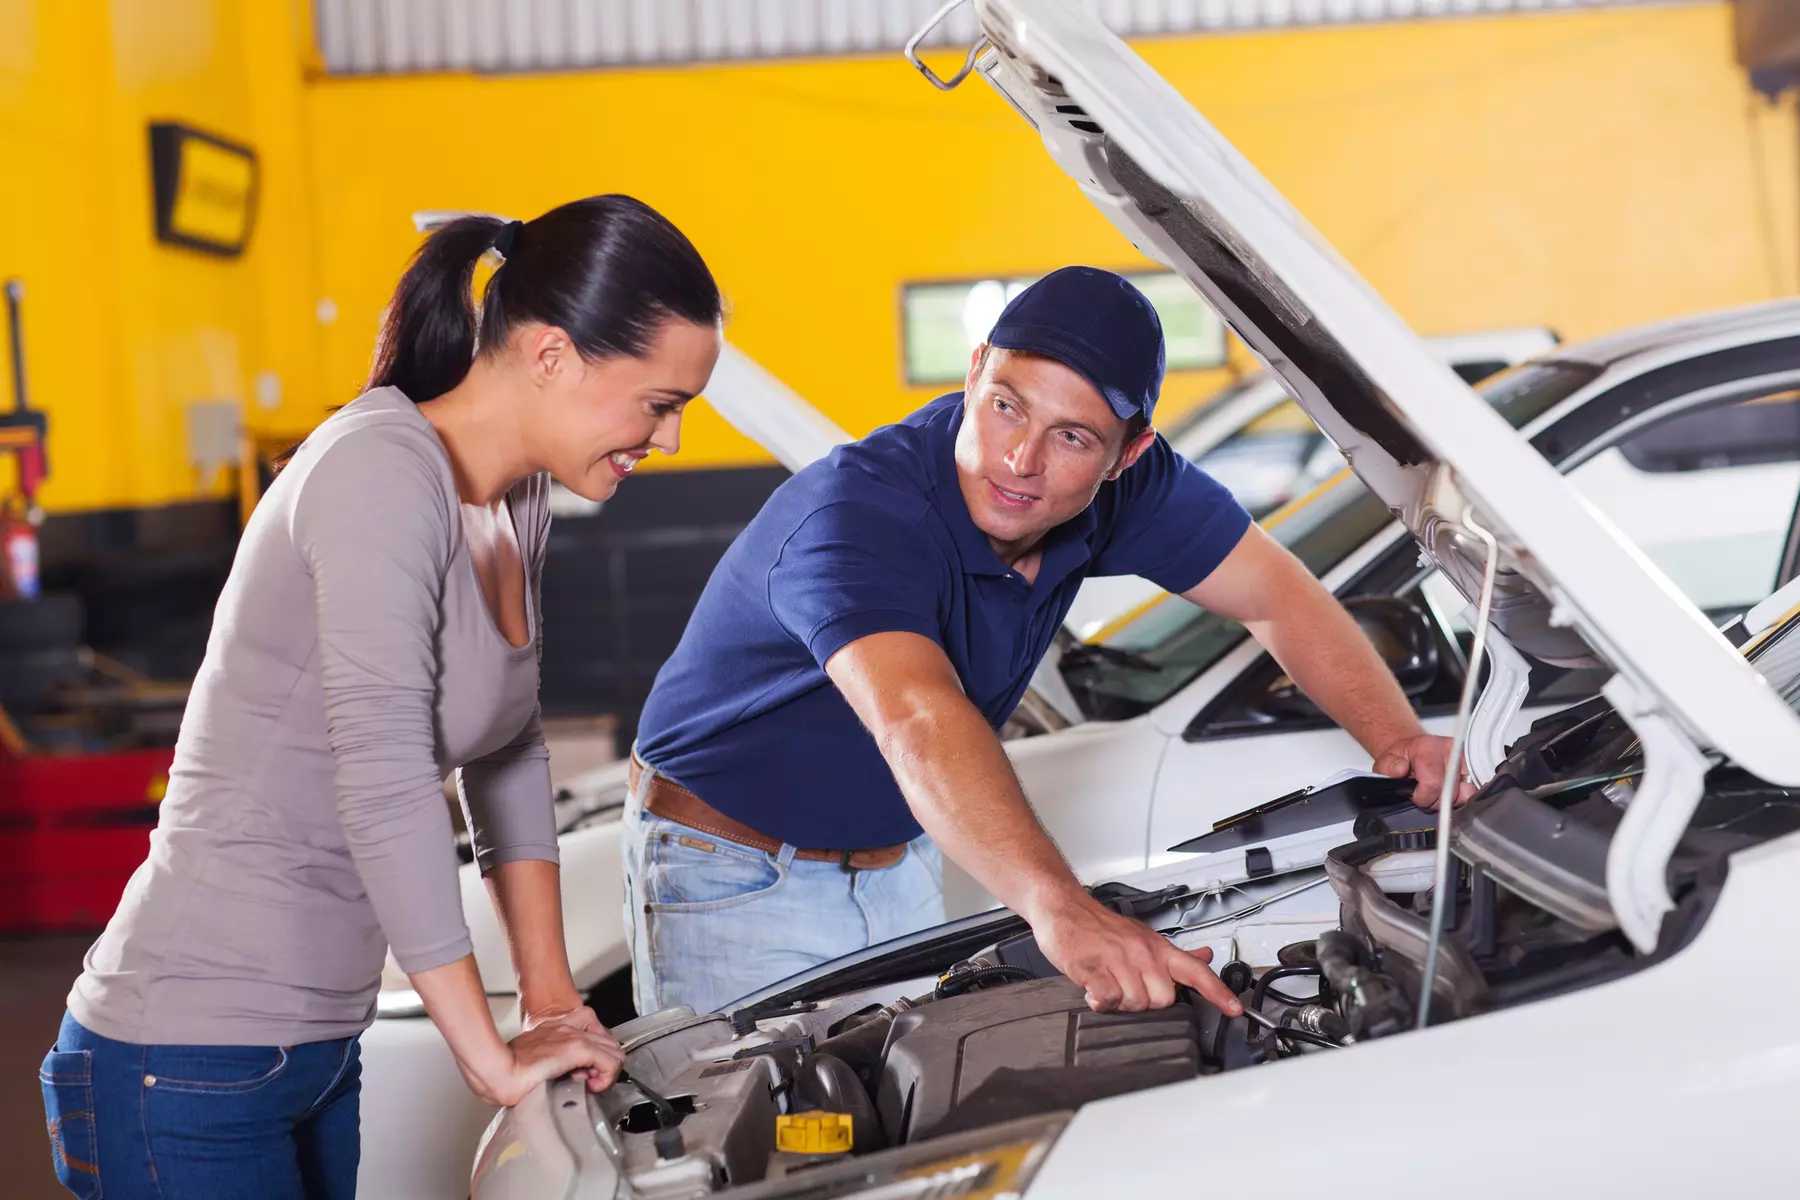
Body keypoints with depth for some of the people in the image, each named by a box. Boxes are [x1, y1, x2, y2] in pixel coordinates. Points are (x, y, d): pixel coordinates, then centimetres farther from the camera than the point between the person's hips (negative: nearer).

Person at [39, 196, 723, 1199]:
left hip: (319, 1044, 9)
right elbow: (385, 781, -27)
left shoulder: (518, 496, 8)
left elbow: (510, 754, 16)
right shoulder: (384, 469, -20)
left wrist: (553, 996, 12)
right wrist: (494, 1061, -22)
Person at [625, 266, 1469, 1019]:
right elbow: (919, 721, -52)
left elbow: (1275, 593, -3)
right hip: (734, 879, -6)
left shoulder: (1122, 484, -13)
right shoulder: (851, 516, -35)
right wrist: (1061, 909, -67)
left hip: (898, 860, 6)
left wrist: (1398, 741, -19)